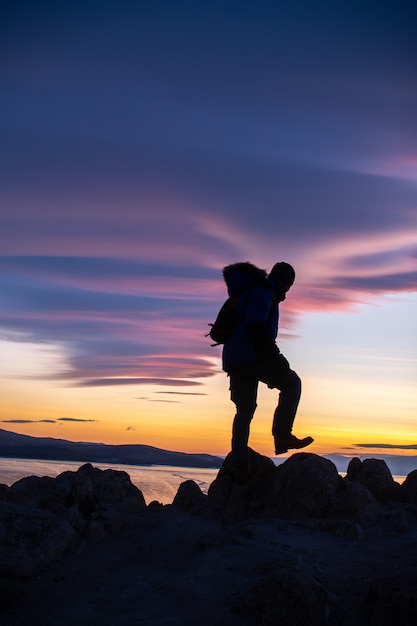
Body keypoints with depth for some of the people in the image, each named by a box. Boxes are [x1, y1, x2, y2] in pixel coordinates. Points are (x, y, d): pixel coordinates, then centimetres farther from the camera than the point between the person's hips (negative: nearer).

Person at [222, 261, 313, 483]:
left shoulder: (251, 292, 28)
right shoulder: (264, 292, -3)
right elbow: (255, 325, -20)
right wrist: (274, 356, -22)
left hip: (234, 359, 10)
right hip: (250, 355, -10)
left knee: (244, 409, 11)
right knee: (291, 382, 1)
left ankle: (240, 466, 9)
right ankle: (282, 435, -10)